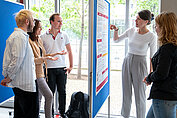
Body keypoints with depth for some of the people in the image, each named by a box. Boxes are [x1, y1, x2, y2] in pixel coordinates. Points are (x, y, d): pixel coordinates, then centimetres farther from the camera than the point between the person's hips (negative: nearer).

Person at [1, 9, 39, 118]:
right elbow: (17, 59, -23)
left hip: (19, 83, 10)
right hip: (26, 84, -10)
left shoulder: (14, 35, 17)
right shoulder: (21, 37, -16)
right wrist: (9, 78, -12)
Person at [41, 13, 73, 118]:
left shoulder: (64, 35, 6)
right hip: (49, 69, -1)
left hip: (62, 68, 2)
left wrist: (71, 66, 7)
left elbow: (69, 51, 12)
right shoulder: (44, 37, 0)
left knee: (62, 91, 8)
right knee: (50, 92, 7)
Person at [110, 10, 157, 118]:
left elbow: (153, 57, -7)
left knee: (140, 96, 5)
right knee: (126, 93, 14)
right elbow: (116, 40, 12)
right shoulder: (132, 31, 0)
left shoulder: (151, 36, -12)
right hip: (127, 62, 5)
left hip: (140, 65, -4)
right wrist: (116, 30, -7)